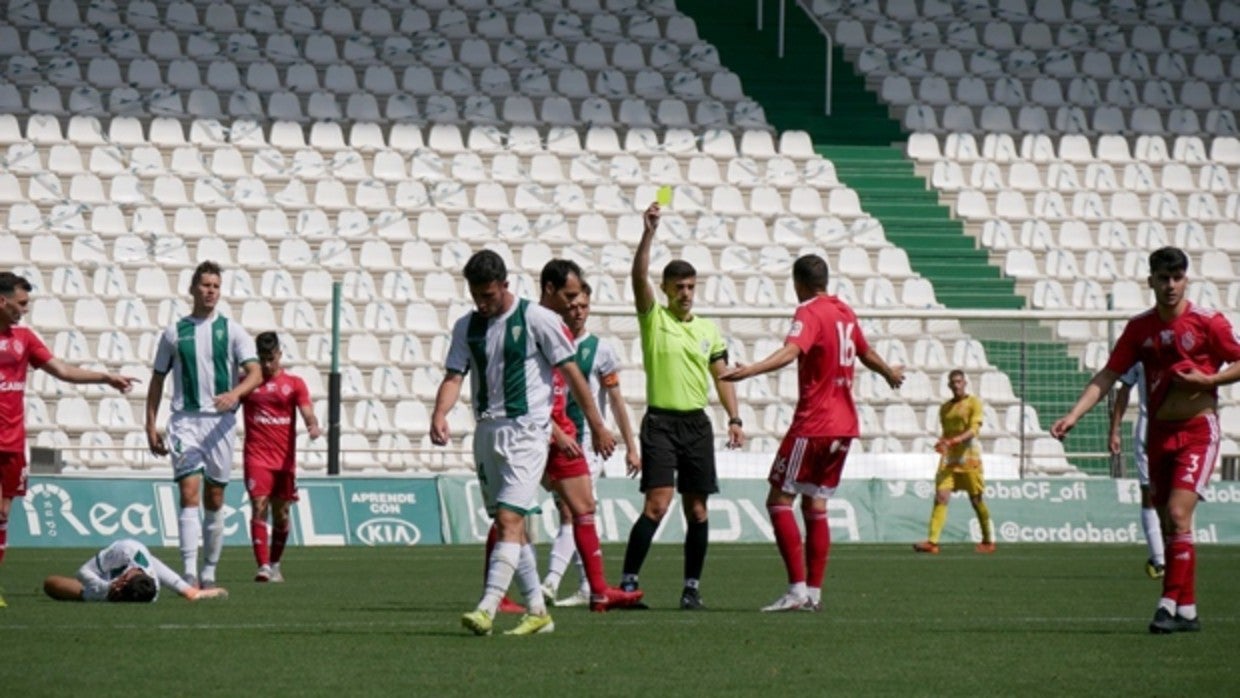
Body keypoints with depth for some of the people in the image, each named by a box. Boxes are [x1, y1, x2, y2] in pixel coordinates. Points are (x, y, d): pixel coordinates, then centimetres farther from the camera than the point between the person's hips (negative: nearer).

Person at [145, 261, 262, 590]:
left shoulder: (232, 331, 5)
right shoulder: (174, 332, 8)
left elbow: (255, 373, -4)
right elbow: (158, 379, 14)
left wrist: (235, 393, -25)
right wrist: (151, 425, 7)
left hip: (220, 422, 1)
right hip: (185, 420, -1)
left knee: (215, 498, 6)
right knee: (189, 492, -14)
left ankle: (209, 572, 17)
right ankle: (189, 573, -21)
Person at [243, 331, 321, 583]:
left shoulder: (294, 383, 6)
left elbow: (307, 411, -4)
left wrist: (313, 426, -25)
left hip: (285, 459, 2)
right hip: (257, 457, -2)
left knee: (281, 514, 8)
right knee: (259, 508, -15)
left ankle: (275, 564, 25)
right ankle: (263, 566, -21)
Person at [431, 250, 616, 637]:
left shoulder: (537, 319, -6)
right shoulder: (466, 327, 10)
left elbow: (571, 372, -3)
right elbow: (454, 376, 4)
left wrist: (597, 427, -1)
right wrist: (439, 415, -17)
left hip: (526, 429, -7)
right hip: (487, 430, 7)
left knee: (508, 518, -16)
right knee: (507, 524, 8)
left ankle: (487, 608, -25)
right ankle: (537, 611, 15)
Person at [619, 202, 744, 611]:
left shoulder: (708, 331, 13)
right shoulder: (653, 319, 1)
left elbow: (721, 377, 15)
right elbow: (639, 276, -14)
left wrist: (734, 418, 3)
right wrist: (649, 233, -23)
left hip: (697, 424, 4)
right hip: (661, 422, -4)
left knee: (697, 510, 4)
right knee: (657, 504, -16)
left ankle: (692, 588, 11)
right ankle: (628, 582, -12)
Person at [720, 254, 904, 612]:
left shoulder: (810, 313, -10)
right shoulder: (844, 312, 13)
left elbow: (791, 351, -30)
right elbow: (866, 354, 30)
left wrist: (749, 371, -45)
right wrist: (890, 373, 52)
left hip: (813, 424, -8)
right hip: (844, 425, 8)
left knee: (779, 500, -6)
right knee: (815, 505, 12)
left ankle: (797, 589, -15)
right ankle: (814, 593, 9)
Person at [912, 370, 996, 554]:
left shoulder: (974, 402, 0)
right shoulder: (945, 408, 17)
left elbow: (974, 429, -11)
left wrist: (956, 440, -26)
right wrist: (942, 443, 1)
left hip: (969, 456, -4)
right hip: (949, 457, 4)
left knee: (976, 499, 3)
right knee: (941, 496, -11)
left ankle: (988, 540, 20)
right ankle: (932, 542, -19)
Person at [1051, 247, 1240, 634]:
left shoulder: (1208, 322, -7)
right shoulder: (1140, 328, 4)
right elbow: (1107, 376, 2)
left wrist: (1207, 380, -18)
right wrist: (1073, 415, -8)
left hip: (1197, 430, -5)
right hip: (1159, 432, 5)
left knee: (1178, 514, -19)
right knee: (1168, 525, 7)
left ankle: (1171, 602, -17)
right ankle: (1187, 610, 15)